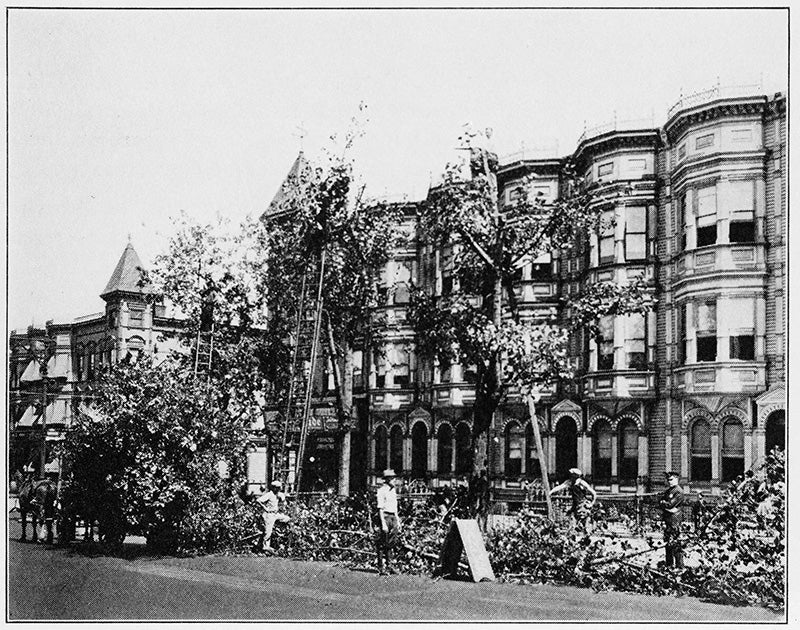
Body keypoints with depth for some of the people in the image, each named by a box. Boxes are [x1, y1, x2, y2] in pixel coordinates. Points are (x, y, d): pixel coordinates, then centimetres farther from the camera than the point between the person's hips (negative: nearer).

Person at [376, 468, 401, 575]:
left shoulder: (393, 490, 15)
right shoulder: (382, 490, -10)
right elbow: (380, 508, -14)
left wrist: (398, 521, 18)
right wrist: (383, 524, -19)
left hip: (393, 517, 7)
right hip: (385, 516, -7)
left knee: (392, 542, 8)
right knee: (382, 544, -1)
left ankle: (389, 565, 15)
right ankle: (380, 567, 5)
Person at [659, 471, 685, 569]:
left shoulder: (679, 491, -8)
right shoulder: (667, 490, 19)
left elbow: (670, 504, -15)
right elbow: (660, 502, 12)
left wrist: (663, 503, 0)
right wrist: (666, 506, -6)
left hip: (674, 518, -9)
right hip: (666, 518, 9)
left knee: (675, 542, -10)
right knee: (667, 541, 12)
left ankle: (679, 565, -8)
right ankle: (669, 564, 21)